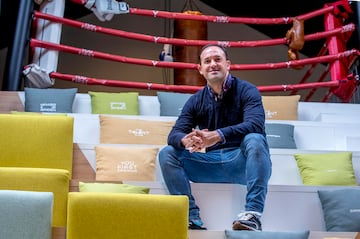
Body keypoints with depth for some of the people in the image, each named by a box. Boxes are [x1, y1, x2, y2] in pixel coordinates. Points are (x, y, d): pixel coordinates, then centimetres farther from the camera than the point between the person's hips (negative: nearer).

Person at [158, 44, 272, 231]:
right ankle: (191, 216, -18)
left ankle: (253, 214, -35)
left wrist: (217, 135, -40)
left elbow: (255, 125, -24)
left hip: (243, 162, -4)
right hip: (211, 164, 4)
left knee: (254, 140, -34)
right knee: (167, 154, -11)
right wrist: (186, 140, -31)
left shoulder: (246, 90, -6)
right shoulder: (196, 100, 6)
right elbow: (174, 134, -5)